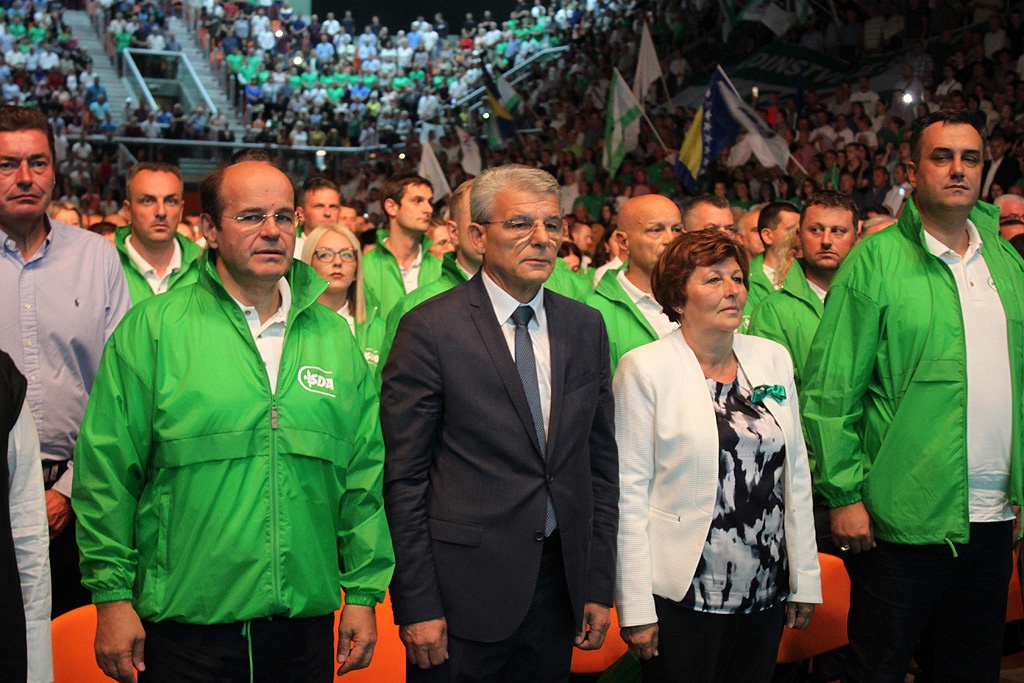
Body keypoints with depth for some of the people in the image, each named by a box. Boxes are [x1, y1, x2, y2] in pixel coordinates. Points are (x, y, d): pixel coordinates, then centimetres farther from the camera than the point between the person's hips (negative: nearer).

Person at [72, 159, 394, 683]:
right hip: (184, 625, -3)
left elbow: (364, 476, 8)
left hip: (307, 621, 3)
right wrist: (112, 597, -6)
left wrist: (364, 593, 6)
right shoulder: (152, 329, -4)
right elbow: (107, 471, -4)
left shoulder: (334, 337, 6)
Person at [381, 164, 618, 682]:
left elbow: (601, 460, 10)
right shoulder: (430, 328, -9)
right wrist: (417, 606, -11)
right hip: (463, 582, -4)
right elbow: (404, 479, -9)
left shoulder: (585, 327, 6)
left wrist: (598, 584, 7)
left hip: (559, 581, 5)